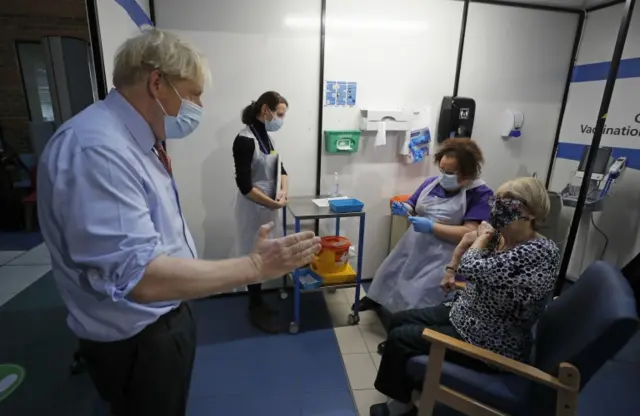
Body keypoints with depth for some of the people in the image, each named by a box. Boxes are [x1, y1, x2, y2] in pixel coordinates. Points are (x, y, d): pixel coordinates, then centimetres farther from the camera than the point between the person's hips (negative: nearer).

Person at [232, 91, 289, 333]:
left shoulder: (265, 136, 8)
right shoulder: (245, 140, -19)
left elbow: (280, 167, 9)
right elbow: (244, 185, -22)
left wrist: (284, 190, -10)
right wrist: (272, 203, -19)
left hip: (267, 205, 9)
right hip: (253, 207, -8)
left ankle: (258, 303, 32)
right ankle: (256, 309, 21)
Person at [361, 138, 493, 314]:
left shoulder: (481, 194, -12)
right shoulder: (432, 182, 5)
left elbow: (470, 234, -21)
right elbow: (412, 208, 16)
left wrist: (432, 227, -25)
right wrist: (403, 209, -9)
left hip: (442, 256, -6)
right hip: (412, 246, 6)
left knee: (419, 295, -15)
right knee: (389, 275, 13)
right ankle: (377, 298, 38)